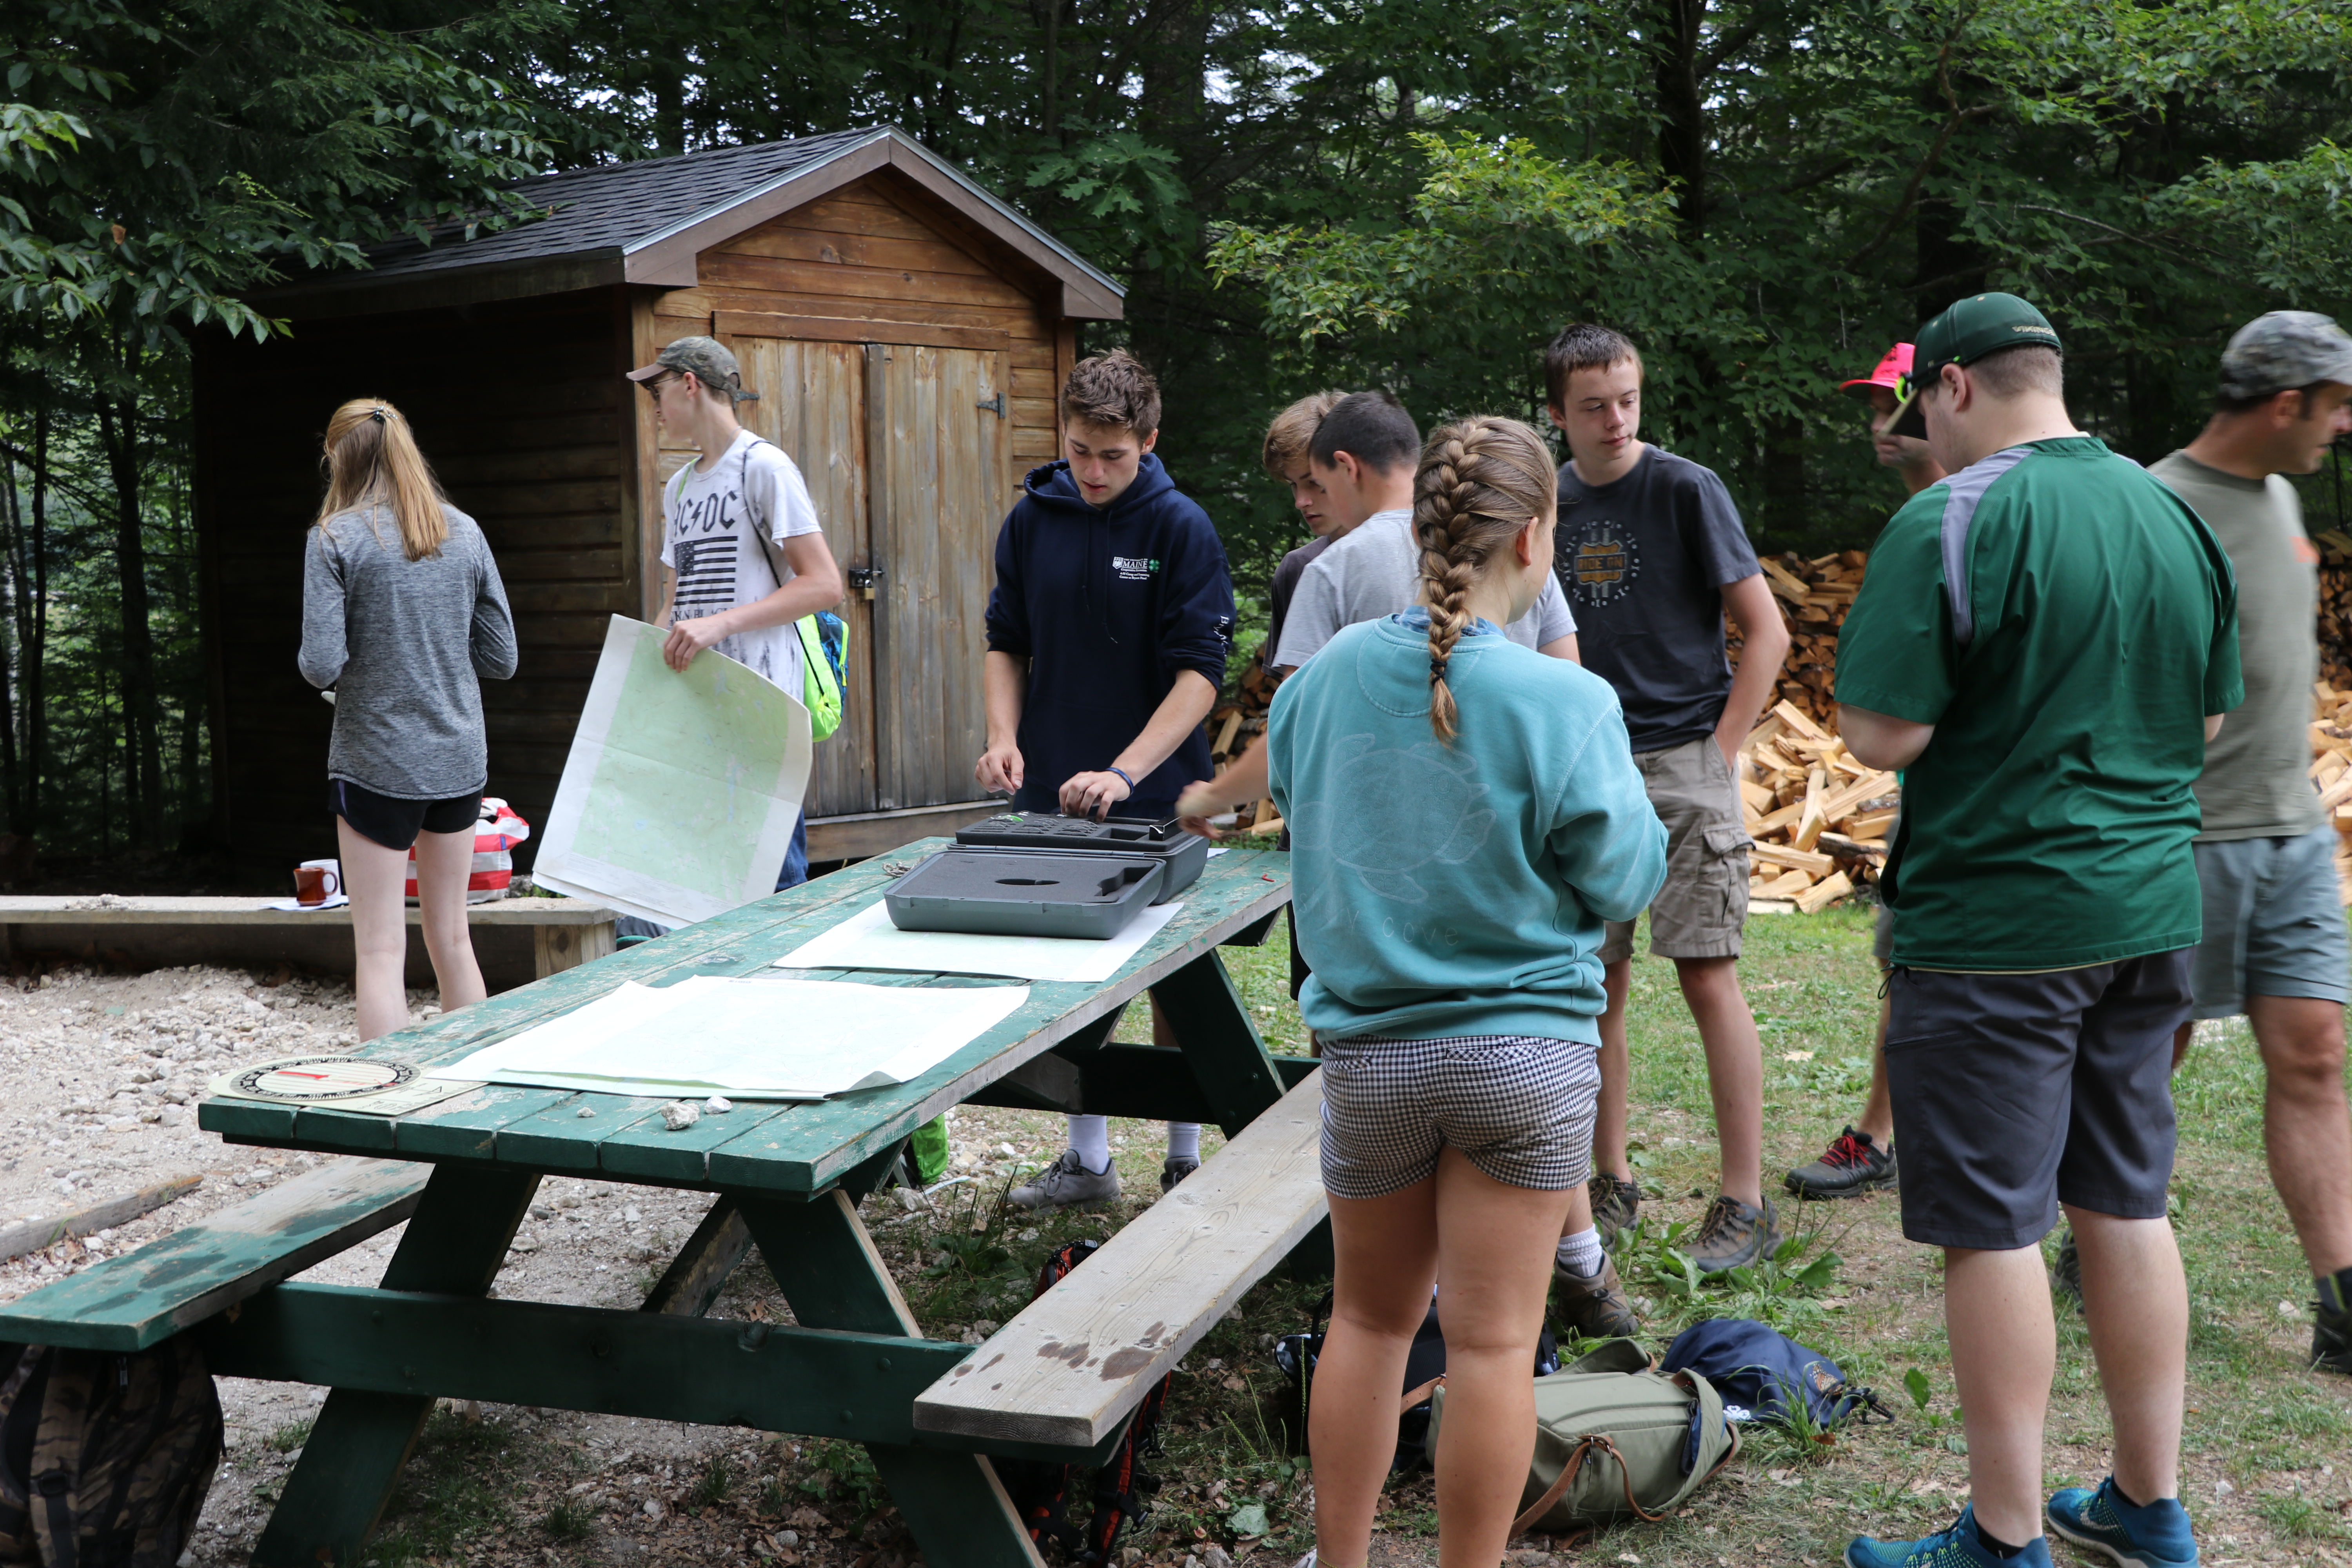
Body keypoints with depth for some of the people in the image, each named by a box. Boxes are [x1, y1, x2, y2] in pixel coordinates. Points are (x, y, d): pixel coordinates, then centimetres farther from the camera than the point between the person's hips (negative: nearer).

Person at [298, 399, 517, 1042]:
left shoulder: (335, 538, -9)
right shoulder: (463, 532, 4)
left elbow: (322, 665, -15)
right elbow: (501, 658, 5)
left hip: (376, 765, -4)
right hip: (460, 761, 5)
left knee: (380, 952, 1)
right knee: (452, 940, 15)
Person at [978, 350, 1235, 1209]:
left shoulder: (1181, 528, -9)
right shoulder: (1032, 519, 3)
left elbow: (1200, 671, -14)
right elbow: (1007, 644, 12)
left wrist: (1124, 773, -24)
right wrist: (1004, 737, -6)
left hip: (1157, 802, -4)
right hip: (1050, 796, 4)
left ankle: (1186, 1161, 20)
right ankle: (1086, 1159, 24)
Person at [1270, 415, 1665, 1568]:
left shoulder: (1330, 674, -5)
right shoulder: (1564, 702, -17)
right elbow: (1621, 879, -8)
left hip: (1368, 1049, 3)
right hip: (1524, 1049, -3)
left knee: (1369, 1318, 19)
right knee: (1493, 1341, 7)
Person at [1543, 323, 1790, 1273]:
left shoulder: (1684, 490, -4)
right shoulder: (1546, 503, 10)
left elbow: (1766, 632, -4)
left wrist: (1720, 750, -9)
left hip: (1682, 762, -4)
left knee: (1706, 976, -7)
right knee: (1596, 982, 7)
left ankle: (1745, 1203, 1)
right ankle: (1610, 1184, 20)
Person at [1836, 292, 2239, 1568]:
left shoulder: (1952, 521, -15)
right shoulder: (2175, 515, 8)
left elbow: (1880, 734, -18)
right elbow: (2209, 721, 16)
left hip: (1994, 924, -7)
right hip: (2150, 913, 7)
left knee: (1991, 1231, 2)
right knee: (2125, 1208, 16)